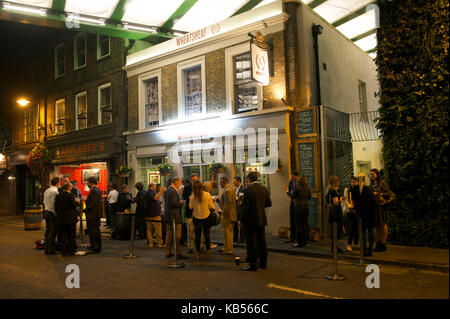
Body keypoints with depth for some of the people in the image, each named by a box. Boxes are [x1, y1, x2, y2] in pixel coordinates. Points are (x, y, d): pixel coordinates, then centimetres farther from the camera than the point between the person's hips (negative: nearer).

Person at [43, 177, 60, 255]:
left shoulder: (46, 191, 13)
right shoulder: (55, 191, -15)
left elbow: (44, 202, 15)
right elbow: (53, 204, -19)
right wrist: (56, 214, -13)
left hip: (46, 212, 9)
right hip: (52, 213, -9)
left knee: (48, 231, 12)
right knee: (52, 232, -4)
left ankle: (47, 249, 16)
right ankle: (51, 250, 0)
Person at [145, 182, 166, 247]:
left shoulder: (146, 193, 18)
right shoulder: (152, 192, -12)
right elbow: (155, 198, -33)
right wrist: (160, 191, -34)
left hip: (148, 214, 9)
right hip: (155, 214, -9)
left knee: (149, 229, 8)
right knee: (158, 229, -3)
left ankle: (150, 242, 9)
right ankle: (159, 243, -1)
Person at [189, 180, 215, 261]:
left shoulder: (193, 196, -13)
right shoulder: (207, 195, -14)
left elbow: (191, 207, -1)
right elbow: (212, 207, -6)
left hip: (196, 217, 0)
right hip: (206, 217, 0)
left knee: (197, 235, 11)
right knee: (207, 235, 11)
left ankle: (197, 253, 16)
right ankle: (208, 252, 14)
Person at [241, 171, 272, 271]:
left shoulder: (248, 190, -16)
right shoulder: (264, 189, 3)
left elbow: (246, 207, -17)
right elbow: (269, 203, 8)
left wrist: (243, 220, -7)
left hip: (251, 220, -7)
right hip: (262, 219, 7)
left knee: (251, 243, 1)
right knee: (262, 241, 15)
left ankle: (253, 265, 6)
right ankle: (263, 263, 25)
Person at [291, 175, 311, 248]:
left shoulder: (297, 187, -12)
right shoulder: (308, 188, 5)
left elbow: (293, 197, -11)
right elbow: (309, 197, 12)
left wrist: (292, 192, 7)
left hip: (299, 207, -6)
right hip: (306, 207, 6)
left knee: (298, 224, 0)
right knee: (305, 224, 11)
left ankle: (299, 242, 1)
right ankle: (304, 241, 16)